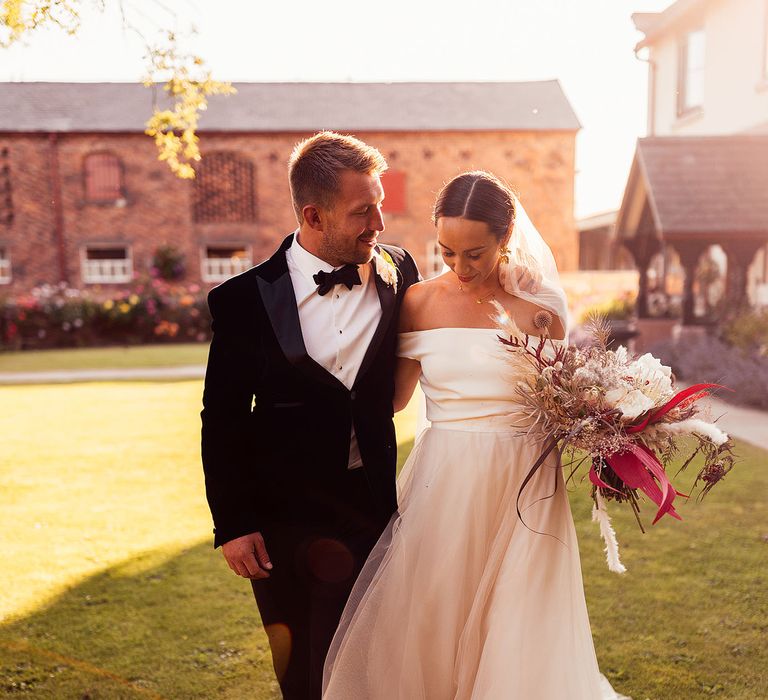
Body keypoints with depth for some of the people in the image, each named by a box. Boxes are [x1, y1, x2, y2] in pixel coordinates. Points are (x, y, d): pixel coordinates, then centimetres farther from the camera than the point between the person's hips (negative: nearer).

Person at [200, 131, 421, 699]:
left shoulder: (398, 273, -5)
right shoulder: (245, 299, -11)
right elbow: (222, 419, -5)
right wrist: (233, 524, -7)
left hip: (373, 508, 2)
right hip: (283, 518, -1)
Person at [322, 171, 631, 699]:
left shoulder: (539, 308, -2)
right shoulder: (420, 303, 1)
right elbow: (395, 396, 5)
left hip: (522, 486, -1)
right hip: (442, 484, 1)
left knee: (515, 635, 7)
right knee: (425, 629, 7)